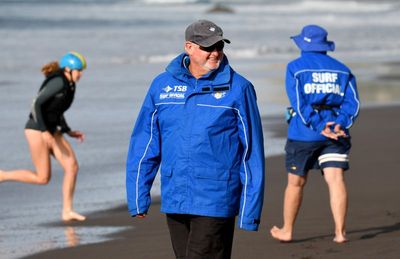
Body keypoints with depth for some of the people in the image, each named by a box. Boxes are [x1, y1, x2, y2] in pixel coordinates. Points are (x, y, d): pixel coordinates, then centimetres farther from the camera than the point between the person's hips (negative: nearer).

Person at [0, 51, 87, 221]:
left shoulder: (69, 85, 10)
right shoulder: (58, 82, -20)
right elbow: (36, 104, -24)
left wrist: (69, 132, 15)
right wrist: (44, 132, -29)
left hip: (51, 131, 9)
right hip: (37, 130, -9)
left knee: (72, 166, -4)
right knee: (42, 178, -5)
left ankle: (67, 211, 0)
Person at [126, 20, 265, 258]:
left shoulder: (238, 89, -3)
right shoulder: (162, 85, 6)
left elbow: (252, 153, -2)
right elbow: (144, 144, 9)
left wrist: (250, 210, -6)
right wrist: (138, 197, 4)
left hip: (215, 202, -4)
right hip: (174, 200, 5)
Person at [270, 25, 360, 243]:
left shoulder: (295, 68, 0)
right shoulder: (341, 70, 11)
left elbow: (299, 103, -11)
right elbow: (352, 102, -1)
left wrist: (320, 127, -15)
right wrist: (340, 124, -12)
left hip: (303, 133, -2)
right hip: (336, 133, 2)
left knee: (296, 182, 9)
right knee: (336, 179, -4)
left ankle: (286, 231, 22)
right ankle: (340, 232, -15)